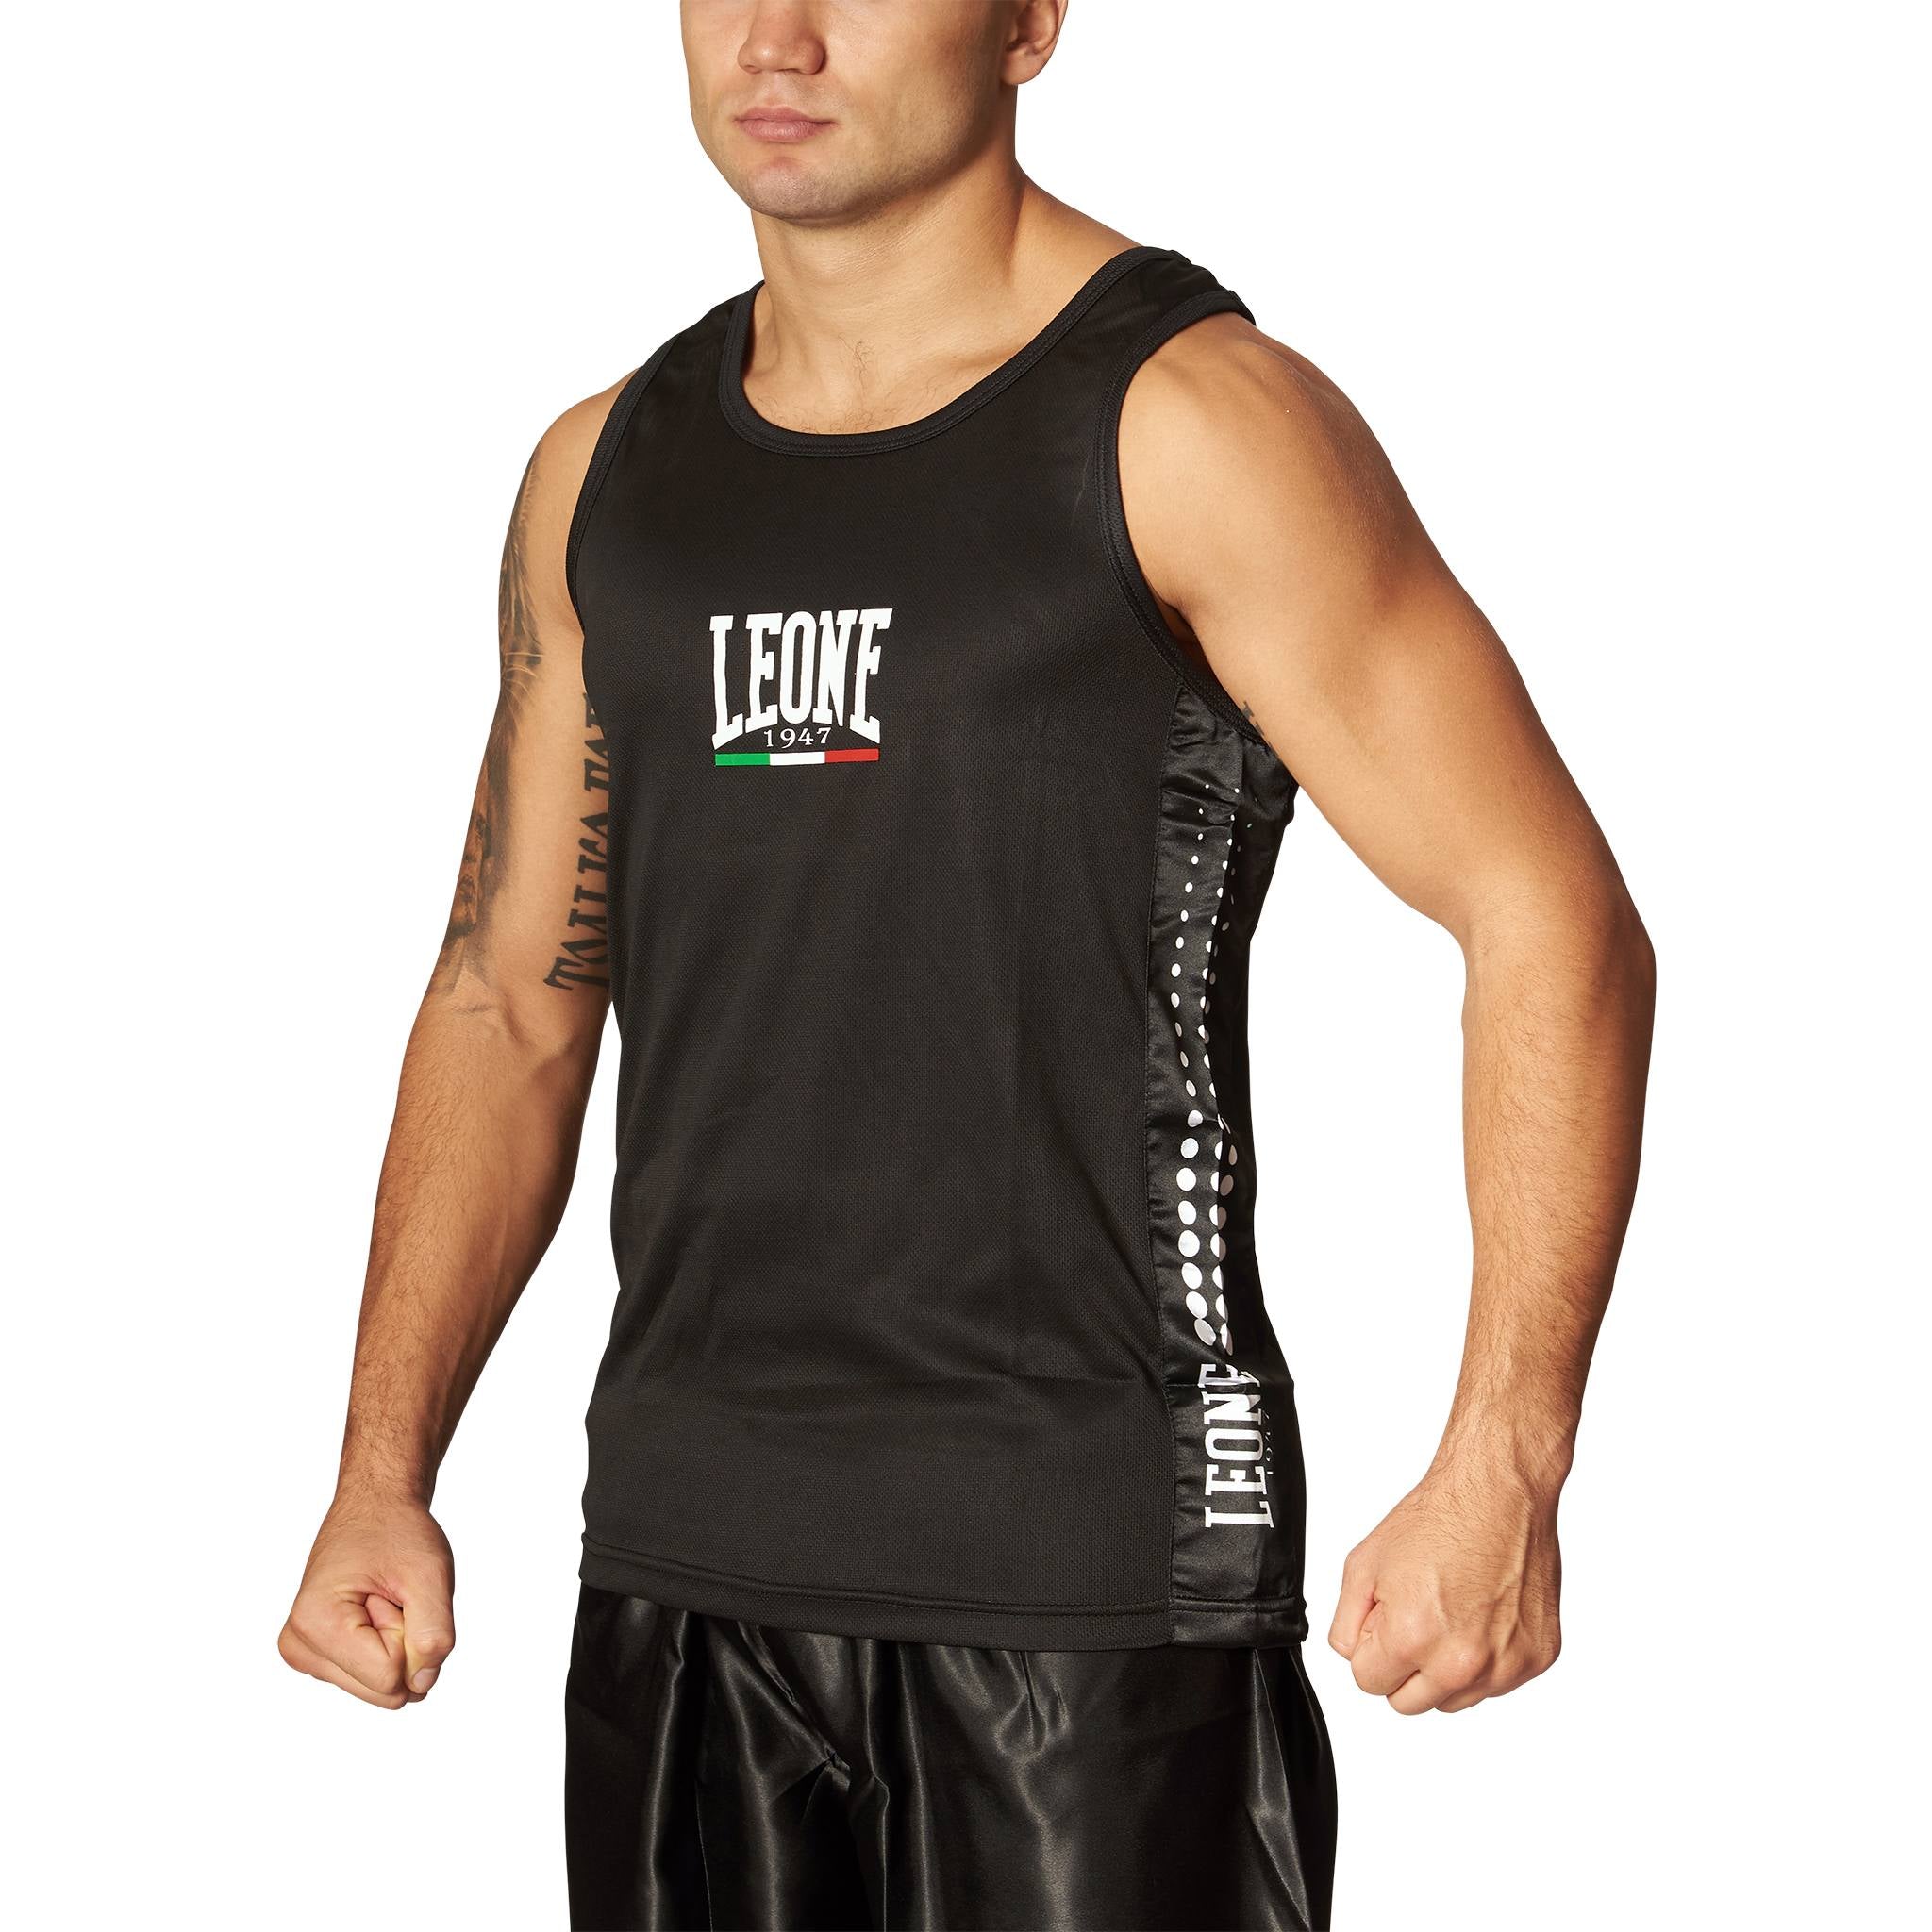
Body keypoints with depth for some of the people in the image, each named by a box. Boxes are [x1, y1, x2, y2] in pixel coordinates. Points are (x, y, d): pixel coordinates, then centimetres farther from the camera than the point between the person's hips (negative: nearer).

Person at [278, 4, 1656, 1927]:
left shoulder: (1191, 426, -7)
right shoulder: (605, 472, 11)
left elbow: (1552, 921, -10)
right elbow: (509, 1000, 17)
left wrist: (1500, 1475, -18)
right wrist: (382, 1471, 9)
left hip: (1095, 1555, -5)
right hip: (684, 1561, 6)